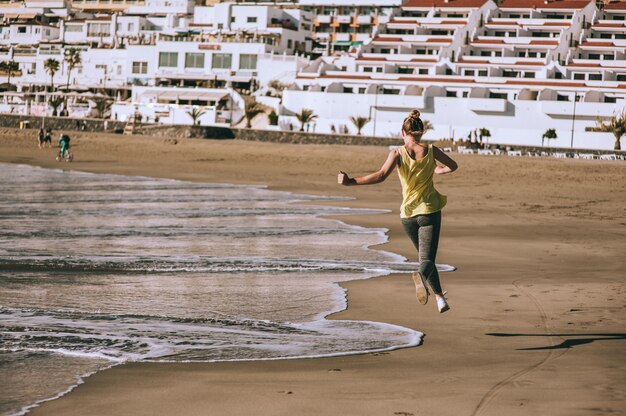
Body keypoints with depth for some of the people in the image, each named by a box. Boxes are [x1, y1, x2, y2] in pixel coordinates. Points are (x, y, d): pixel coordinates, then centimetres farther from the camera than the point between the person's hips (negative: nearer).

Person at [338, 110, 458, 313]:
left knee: (425, 255, 20)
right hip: (429, 211, -1)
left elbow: (381, 175, -22)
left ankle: (440, 296, 15)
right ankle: (420, 275, -39)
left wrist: (351, 181, -20)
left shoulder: (398, 153, -8)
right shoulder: (431, 151, -2)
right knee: (427, 258, -5)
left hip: (408, 214, 1)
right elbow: (452, 166, 14)